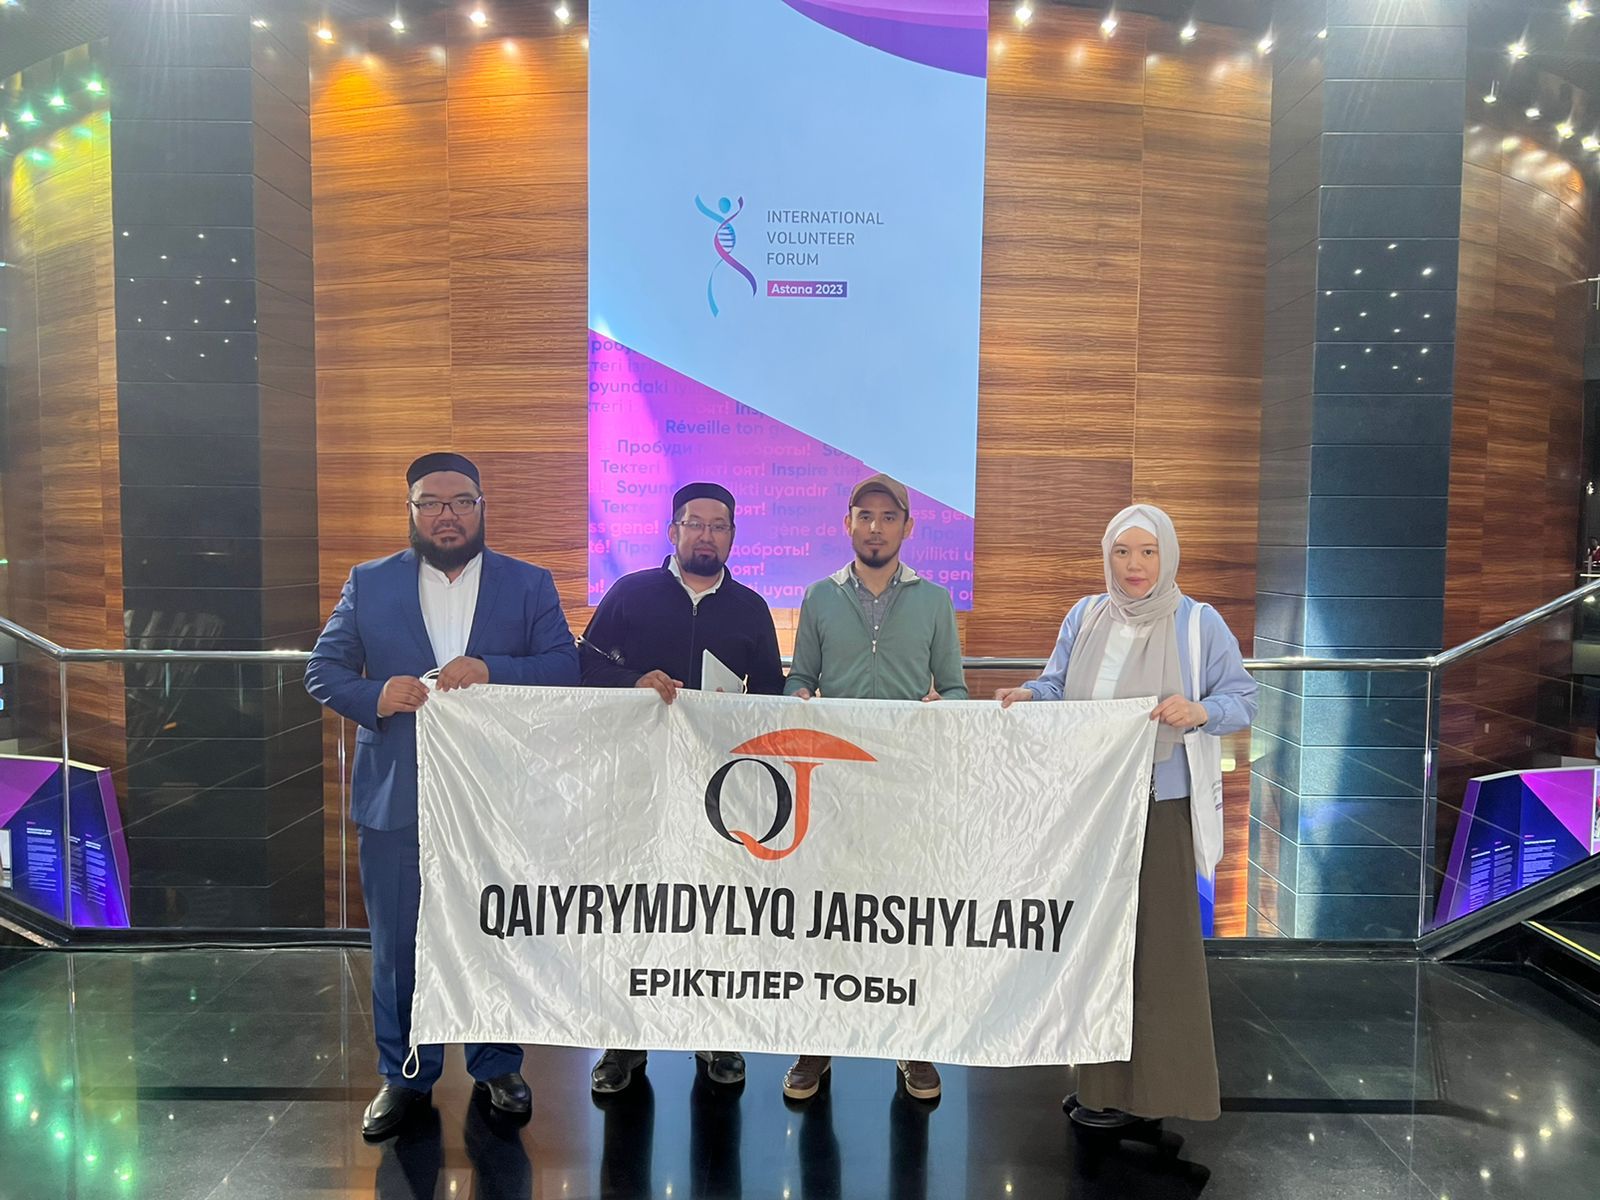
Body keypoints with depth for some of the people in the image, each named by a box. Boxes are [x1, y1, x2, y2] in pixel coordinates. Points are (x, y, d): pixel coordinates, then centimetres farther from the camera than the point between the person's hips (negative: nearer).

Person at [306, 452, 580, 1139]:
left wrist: (491, 670, -22)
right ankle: (403, 1076, 32)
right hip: (397, 800, 1)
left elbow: (565, 667, -6)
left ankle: (497, 1068, 33)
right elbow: (323, 670, 5)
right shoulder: (369, 584, 7)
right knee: (397, 945, 12)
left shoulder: (530, 585, 3)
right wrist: (374, 696, -16)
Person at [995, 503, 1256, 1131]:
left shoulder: (1199, 623, -1)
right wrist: (1028, 695, -8)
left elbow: (1242, 700, -2)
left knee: (1153, 938, 0)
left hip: (1158, 804, -4)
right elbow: (1058, 688, 12)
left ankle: (1151, 1085, 16)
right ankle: (1100, 1078, 23)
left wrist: (1201, 711, -22)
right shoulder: (1085, 616, 9)